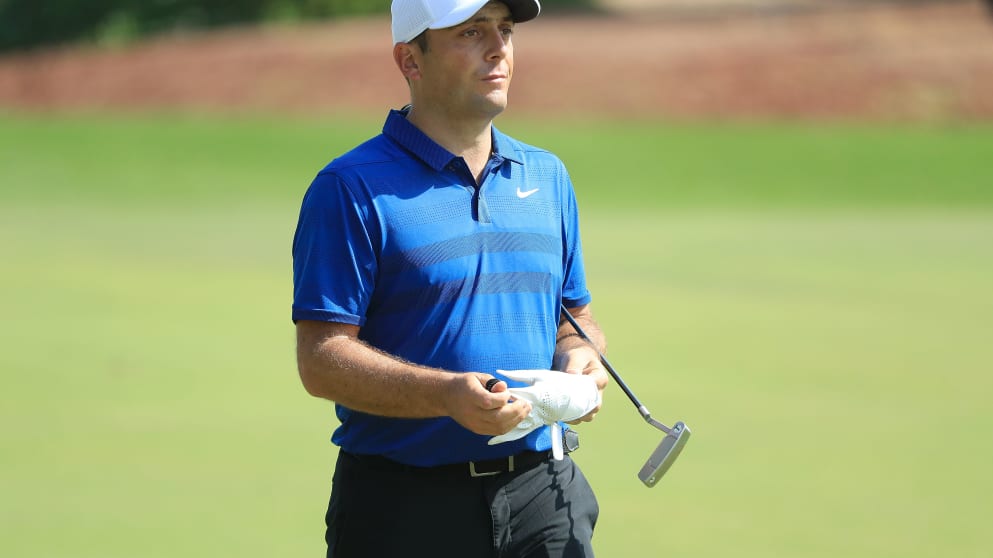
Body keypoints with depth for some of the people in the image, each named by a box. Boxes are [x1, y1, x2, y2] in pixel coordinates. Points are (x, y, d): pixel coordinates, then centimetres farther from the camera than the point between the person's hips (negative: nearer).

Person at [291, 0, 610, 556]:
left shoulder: (548, 176, 14)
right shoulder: (352, 188, -6)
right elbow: (321, 360, -12)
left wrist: (580, 355, -1)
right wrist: (447, 395, -25)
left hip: (543, 493, 5)